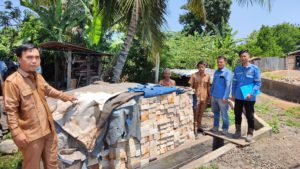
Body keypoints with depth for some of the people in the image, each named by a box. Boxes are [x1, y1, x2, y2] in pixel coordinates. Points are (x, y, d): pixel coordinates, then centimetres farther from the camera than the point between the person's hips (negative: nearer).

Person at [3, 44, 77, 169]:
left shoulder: (38, 77, 8)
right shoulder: (12, 81, -17)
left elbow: (49, 90, 26)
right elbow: (10, 110, -16)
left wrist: (65, 96, 30)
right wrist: (17, 133, -19)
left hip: (48, 129, 7)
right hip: (31, 133, -7)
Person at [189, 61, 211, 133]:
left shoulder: (207, 76, 4)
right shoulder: (194, 75, -5)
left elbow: (208, 86, 11)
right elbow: (191, 86, -4)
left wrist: (209, 96, 10)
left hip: (204, 97, 3)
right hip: (196, 97, -3)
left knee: (201, 113, 14)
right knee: (195, 113, 2)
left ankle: (199, 126, 27)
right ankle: (195, 127, 11)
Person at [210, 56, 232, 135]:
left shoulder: (228, 72, -8)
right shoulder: (216, 72, 12)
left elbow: (228, 85, -13)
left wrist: (225, 97, -18)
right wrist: (211, 94, 14)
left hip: (222, 98, -6)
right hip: (214, 97, 6)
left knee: (224, 114, 3)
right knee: (215, 113, 15)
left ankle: (225, 129, 16)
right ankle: (215, 127, 27)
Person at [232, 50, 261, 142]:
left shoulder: (255, 68, -7)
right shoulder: (237, 69, 4)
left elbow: (258, 83, -8)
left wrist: (251, 93, -19)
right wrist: (233, 94, 7)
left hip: (249, 98, -4)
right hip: (238, 97, 4)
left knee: (250, 116, 7)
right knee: (237, 114, 14)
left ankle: (250, 134, 20)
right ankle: (238, 131, 29)